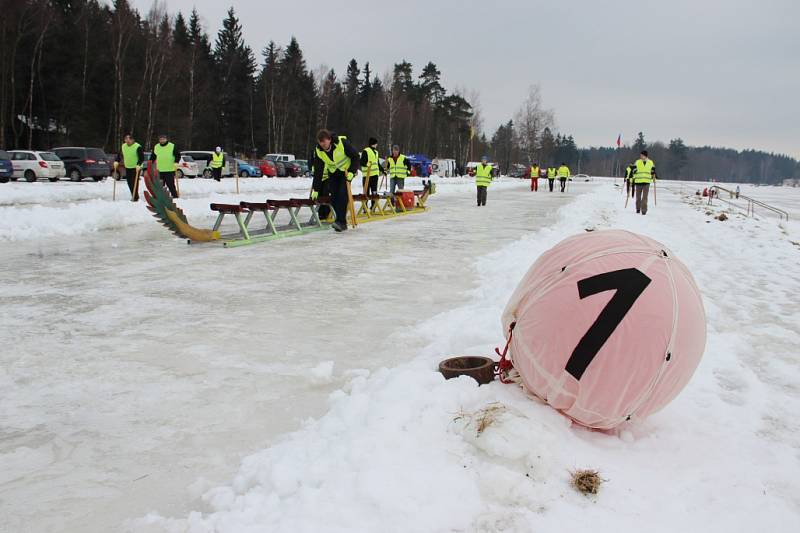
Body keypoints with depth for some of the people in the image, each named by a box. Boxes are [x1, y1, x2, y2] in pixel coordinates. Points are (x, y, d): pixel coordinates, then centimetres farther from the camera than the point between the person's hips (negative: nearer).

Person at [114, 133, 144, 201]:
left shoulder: (138, 147, -14)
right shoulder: (123, 146, 7)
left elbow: (142, 158, -18)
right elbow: (119, 155, 19)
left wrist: (138, 165, -31)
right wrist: (117, 161, 3)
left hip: (136, 168, -7)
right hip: (127, 167, 7)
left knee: (134, 183, -11)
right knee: (129, 183, 10)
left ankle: (135, 197, -4)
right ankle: (134, 196, 23)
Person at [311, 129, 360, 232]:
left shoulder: (342, 143, -29)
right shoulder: (318, 151, -16)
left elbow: (355, 156, -17)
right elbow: (318, 171, -10)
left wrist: (352, 172, -25)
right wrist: (316, 189, -11)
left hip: (347, 171, -4)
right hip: (333, 173, 4)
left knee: (342, 194, -20)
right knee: (334, 196, -4)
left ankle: (341, 221, -19)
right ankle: (342, 223, 6)